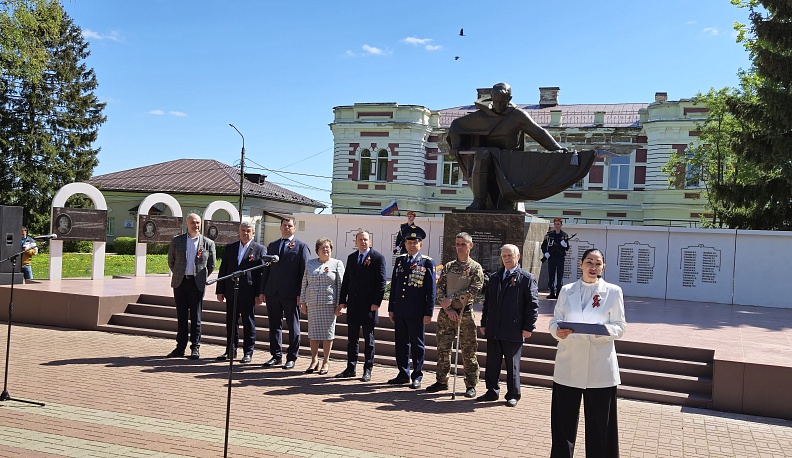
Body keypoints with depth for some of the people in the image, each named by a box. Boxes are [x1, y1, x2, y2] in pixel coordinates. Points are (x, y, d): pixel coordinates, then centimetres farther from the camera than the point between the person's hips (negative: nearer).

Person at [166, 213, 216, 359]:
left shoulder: (208, 243, 2)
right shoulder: (176, 241, 6)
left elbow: (211, 265, 9)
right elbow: (171, 261, 14)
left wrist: (201, 278, 6)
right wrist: (178, 276, 10)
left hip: (197, 284, -2)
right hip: (180, 283, 2)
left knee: (196, 317, 1)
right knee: (181, 316, 8)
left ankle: (195, 348, 7)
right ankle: (180, 346, 15)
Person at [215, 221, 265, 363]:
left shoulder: (259, 249, 0)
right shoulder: (229, 248, 11)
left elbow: (262, 273, -4)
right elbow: (223, 270, 11)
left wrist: (259, 294, -10)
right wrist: (220, 291, 5)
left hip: (248, 293, -4)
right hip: (231, 292, 4)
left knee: (248, 323, 4)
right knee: (231, 322, 10)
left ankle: (248, 353, 13)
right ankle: (231, 350, 21)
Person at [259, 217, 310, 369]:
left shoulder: (301, 246, 2)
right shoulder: (272, 246, 16)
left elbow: (304, 271, -3)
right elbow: (266, 270, 16)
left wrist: (301, 294, -11)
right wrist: (262, 291, 9)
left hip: (291, 294, -4)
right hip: (272, 292, 4)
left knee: (293, 327, 3)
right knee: (274, 325, 10)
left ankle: (291, 358, 12)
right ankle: (276, 356, 21)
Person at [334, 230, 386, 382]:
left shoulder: (378, 257, -4)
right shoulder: (351, 258, 12)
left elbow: (381, 282, -8)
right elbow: (346, 281, 13)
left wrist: (376, 302, -13)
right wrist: (342, 301, 8)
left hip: (369, 305, -5)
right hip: (353, 304, 5)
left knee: (368, 339, 5)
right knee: (352, 338, 11)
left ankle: (367, 370, 13)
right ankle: (350, 368, 20)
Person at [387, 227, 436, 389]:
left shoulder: (427, 263, -4)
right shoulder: (400, 260, 10)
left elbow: (431, 290, -5)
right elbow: (393, 285, 14)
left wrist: (428, 313, -9)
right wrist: (391, 308, 12)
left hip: (416, 313, -5)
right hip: (399, 311, 5)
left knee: (417, 344, 5)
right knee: (401, 343, 12)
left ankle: (417, 376, 14)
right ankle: (403, 374, 23)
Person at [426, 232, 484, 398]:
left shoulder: (475, 268, -1)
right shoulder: (448, 266, 10)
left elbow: (473, 291, -12)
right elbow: (439, 288, 4)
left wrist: (452, 299, -16)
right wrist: (447, 309, -8)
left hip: (465, 314, -3)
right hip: (446, 313, 4)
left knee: (468, 351, 2)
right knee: (442, 348, 8)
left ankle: (471, 385, 12)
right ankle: (442, 381, 21)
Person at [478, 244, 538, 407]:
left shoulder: (527, 278, -2)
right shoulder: (494, 278, 14)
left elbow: (533, 304, -6)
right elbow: (487, 302, 17)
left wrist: (528, 327, -10)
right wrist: (484, 324, 12)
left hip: (514, 331, -5)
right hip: (493, 330, 5)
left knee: (512, 365, 5)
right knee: (492, 363, 11)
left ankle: (513, 395, 17)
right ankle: (492, 391, 23)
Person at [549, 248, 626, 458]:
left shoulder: (613, 292, 3)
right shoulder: (567, 291, 8)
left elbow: (620, 327, 2)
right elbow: (554, 321, 7)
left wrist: (604, 330, -19)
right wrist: (558, 331, -16)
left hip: (600, 368, -1)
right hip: (569, 365, 2)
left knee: (599, 423, 6)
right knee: (563, 420, 6)